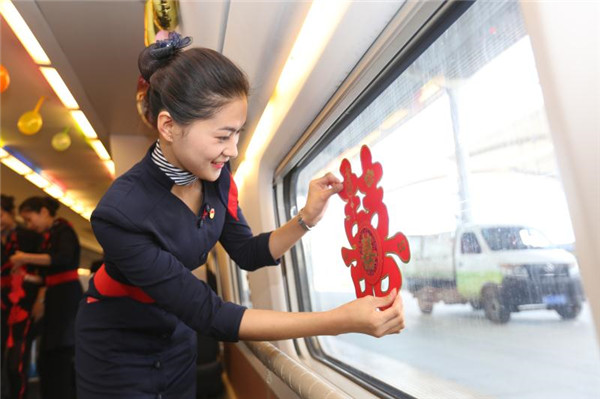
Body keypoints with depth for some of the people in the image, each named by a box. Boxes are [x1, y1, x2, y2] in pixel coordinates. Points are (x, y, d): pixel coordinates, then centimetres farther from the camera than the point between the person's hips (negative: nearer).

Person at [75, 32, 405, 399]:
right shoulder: (121, 212, -34)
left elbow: (248, 254, -3)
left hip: (177, 339, 5)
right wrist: (340, 321, -38)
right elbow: (207, 313, -33)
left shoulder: (216, 177, -16)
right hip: (117, 352, -4)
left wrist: (307, 218, -20)